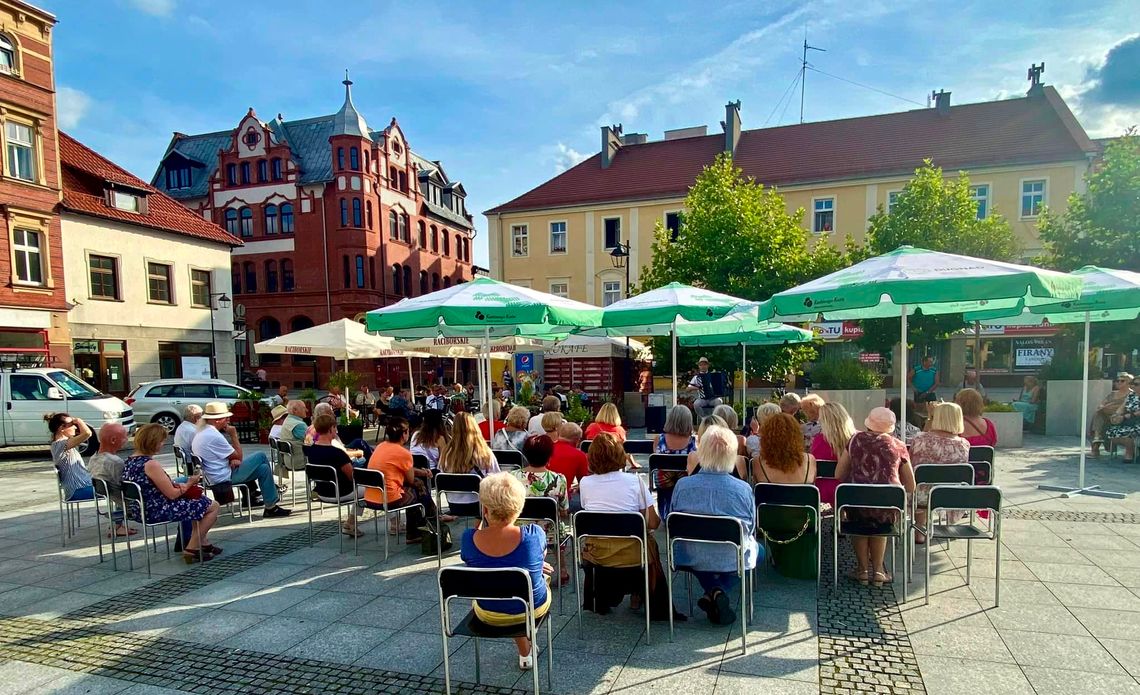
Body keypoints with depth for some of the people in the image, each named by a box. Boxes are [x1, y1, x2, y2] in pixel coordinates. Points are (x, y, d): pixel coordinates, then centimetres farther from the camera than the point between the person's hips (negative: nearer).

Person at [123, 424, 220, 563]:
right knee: (213, 506, -1)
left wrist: (179, 485, 5)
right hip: (156, 512, -10)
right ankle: (191, 549, 5)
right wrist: (189, 483, -2)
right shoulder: (151, 464, -24)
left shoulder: (129, 461, 5)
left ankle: (204, 543, 30)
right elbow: (172, 494, -20)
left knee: (198, 500, 27)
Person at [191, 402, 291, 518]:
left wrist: (233, 459, -3)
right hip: (226, 477, -10)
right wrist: (233, 435, -9)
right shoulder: (214, 436, -22)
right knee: (261, 456, -5)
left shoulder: (202, 432, 10)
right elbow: (238, 457, -15)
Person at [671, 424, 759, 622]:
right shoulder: (744, 489, -16)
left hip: (692, 560, 2)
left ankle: (713, 593, 7)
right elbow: (752, 530, -1)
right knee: (758, 549, 30)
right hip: (733, 561, -1)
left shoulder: (682, 485, -14)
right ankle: (720, 591, 5)